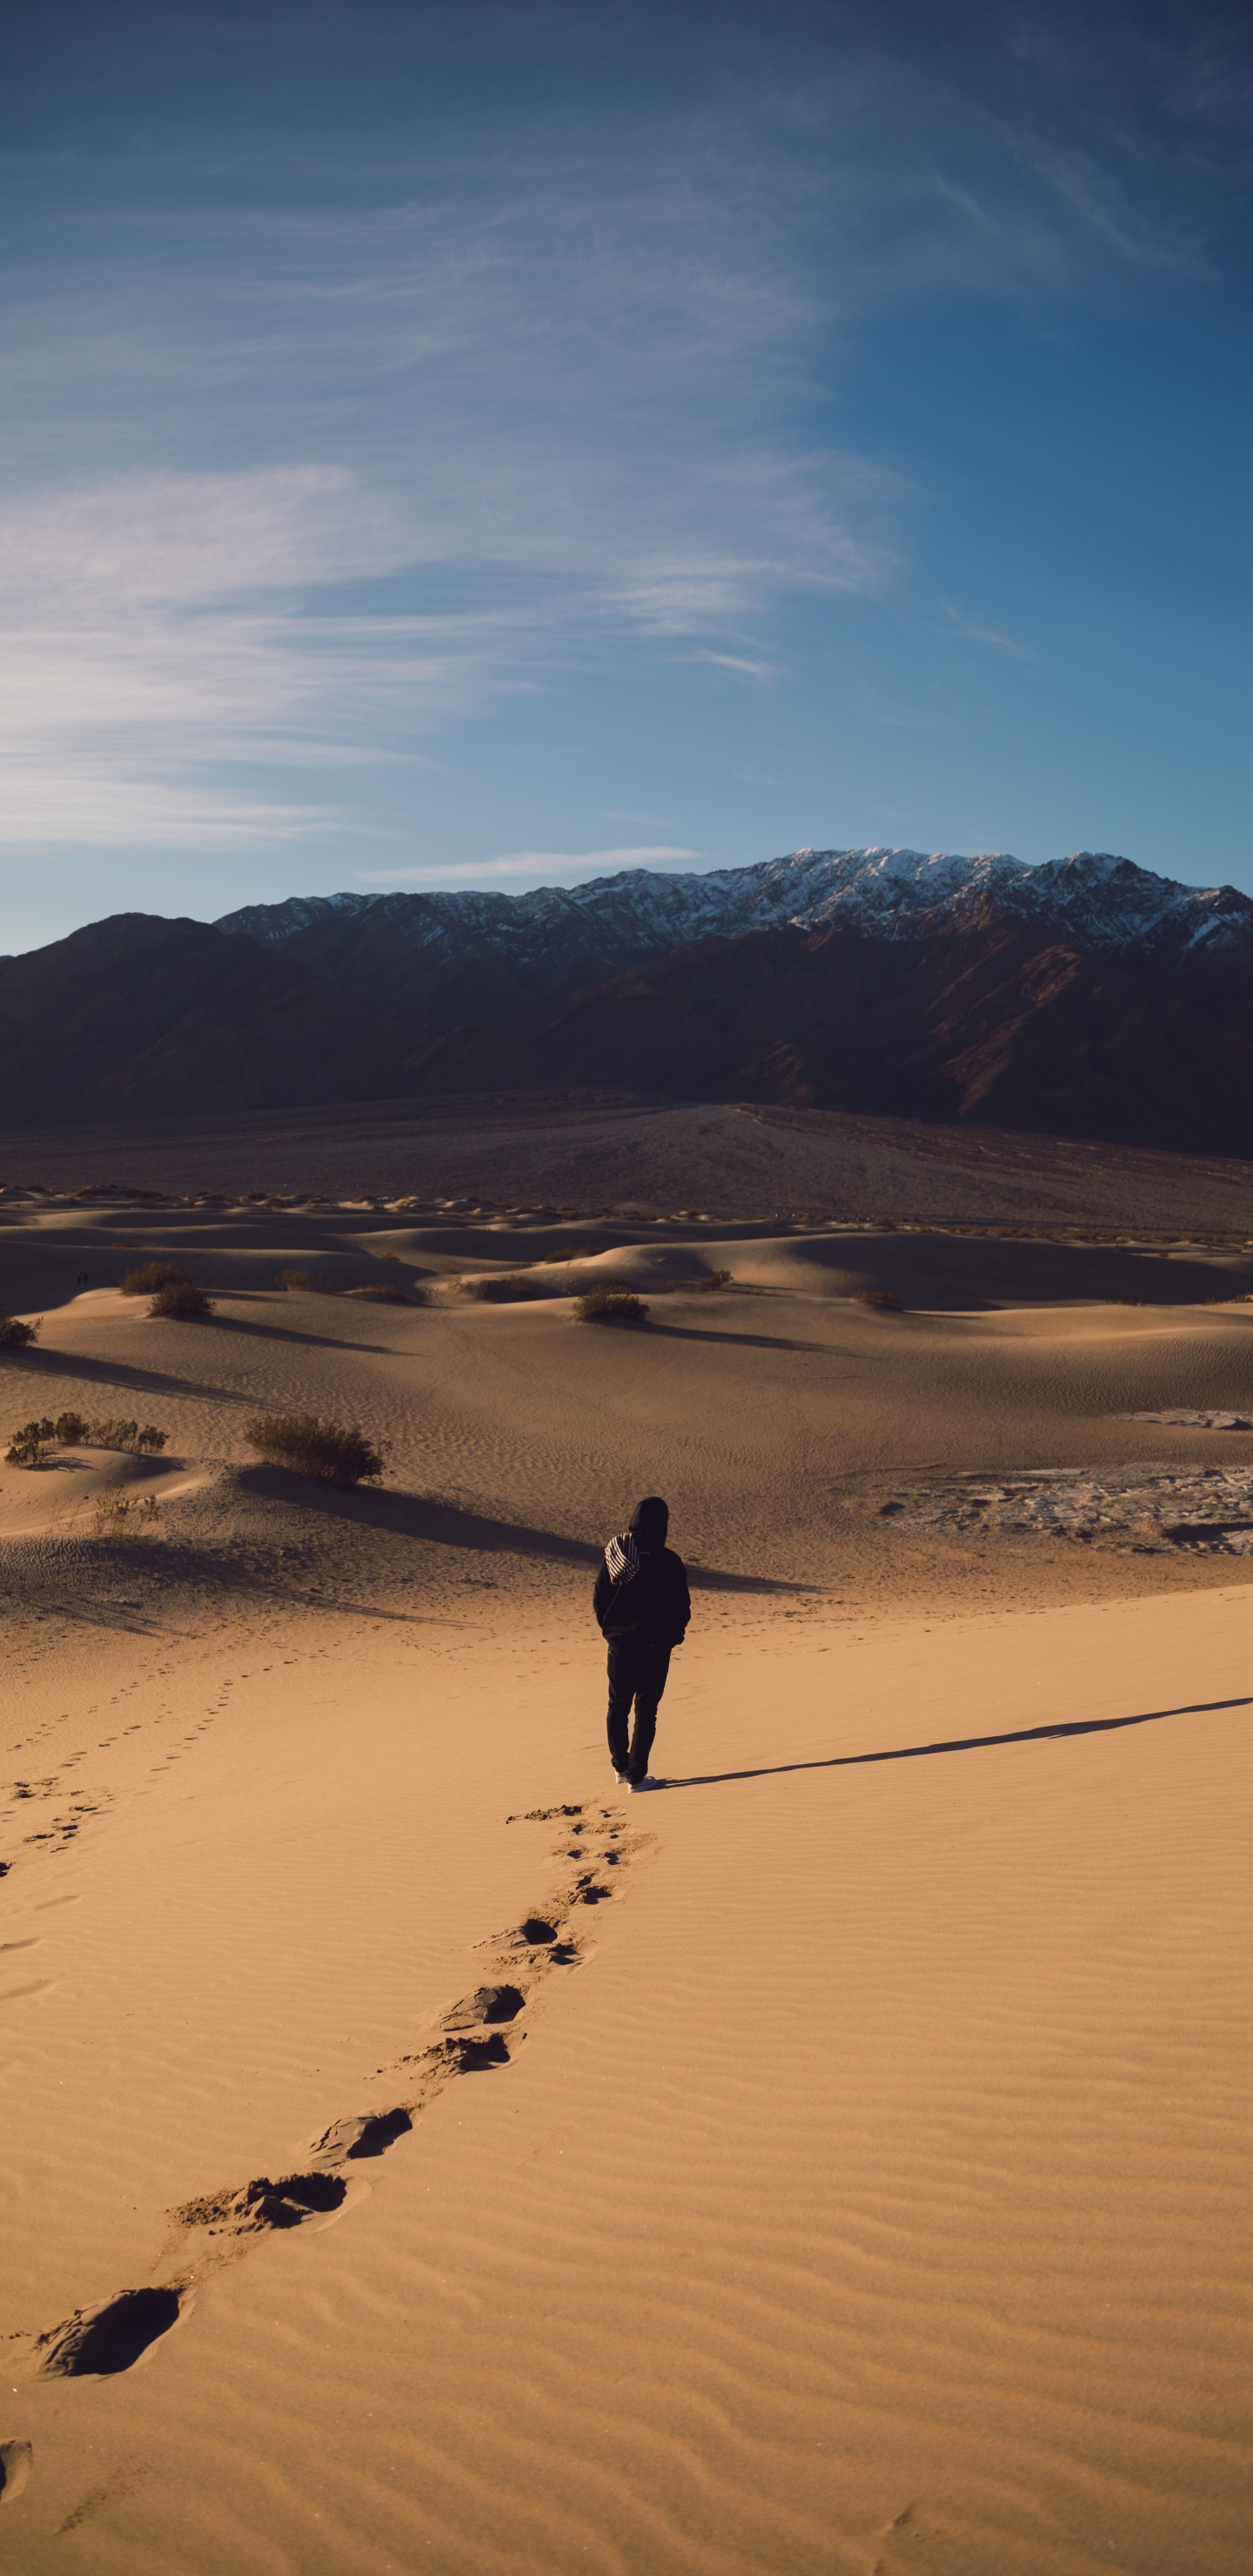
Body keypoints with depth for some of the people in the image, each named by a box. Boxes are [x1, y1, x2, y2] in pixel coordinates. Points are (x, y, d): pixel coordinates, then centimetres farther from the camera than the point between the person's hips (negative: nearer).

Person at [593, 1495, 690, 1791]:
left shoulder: (614, 1555, -4)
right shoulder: (668, 1562, -14)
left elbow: (599, 1600, 2)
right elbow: (681, 1608, -8)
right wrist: (674, 1635, 10)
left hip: (619, 1643, 3)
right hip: (654, 1647, -3)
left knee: (618, 1706, 19)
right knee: (645, 1711, 4)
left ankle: (620, 1767, 27)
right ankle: (636, 1775, 5)